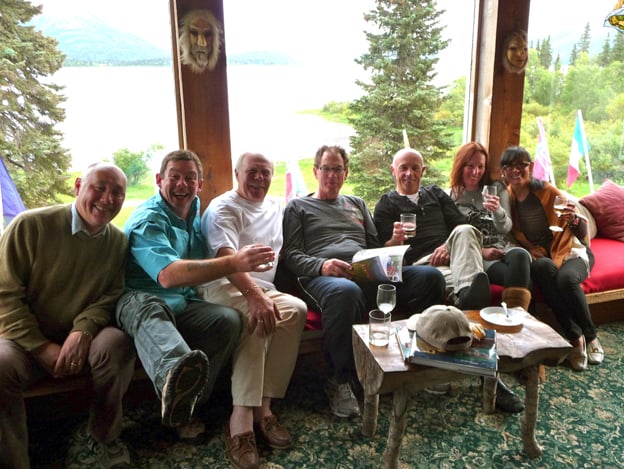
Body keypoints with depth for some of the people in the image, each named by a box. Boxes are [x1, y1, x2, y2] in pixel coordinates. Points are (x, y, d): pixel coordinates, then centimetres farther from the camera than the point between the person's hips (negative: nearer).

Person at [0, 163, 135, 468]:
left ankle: (104, 438, -4)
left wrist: (83, 331, -21)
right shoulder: (32, 225, -11)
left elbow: (111, 295, 0)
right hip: (25, 340, -2)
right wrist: (42, 348, -15)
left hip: (81, 341, 3)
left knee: (117, 344, -29)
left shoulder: (117, 241, 2)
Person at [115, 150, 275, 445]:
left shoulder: (195, 210, 11)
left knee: (229, 319, -25)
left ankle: (182, 405, -19)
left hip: (183, 306, 6)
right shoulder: (147, 220, -13)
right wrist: (234, 263, -42)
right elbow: (168, 275, -31)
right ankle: (174, 372, -72)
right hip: (139, 300, -5)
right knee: (146, 306, -41)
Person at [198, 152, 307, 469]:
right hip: (224, 286, -5)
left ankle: (263, 405, -23)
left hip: (263, 287, 6)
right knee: (257, 318, -35)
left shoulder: (276, 207, 20)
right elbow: (227, 257, -19)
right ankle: (242, 418, -33)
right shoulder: (223, 208, -2)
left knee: (297, 309, -26)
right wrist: (255, 295, -35)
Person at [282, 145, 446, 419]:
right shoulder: (298, 207, 20)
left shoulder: (357, 204, 34)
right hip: (323, 277, -4)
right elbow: (292, 255, 7)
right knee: (345, 292, -44)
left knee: (430, 276, -21)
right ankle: (339, 382, -24)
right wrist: (322, 265, -14)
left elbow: (375, 246, 29)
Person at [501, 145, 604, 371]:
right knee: (544, 268, -35)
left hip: (569, 250, -1)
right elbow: (513, 234, 9)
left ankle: (591, 336, -10)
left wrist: (574, 219, -31)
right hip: (539, 256, 1)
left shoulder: (548, 191, -10)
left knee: (567, 278, -35)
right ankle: (574, 337, -26)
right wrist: (528, 249, -11)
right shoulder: (506, 197, -2)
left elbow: (582, 234, -9)